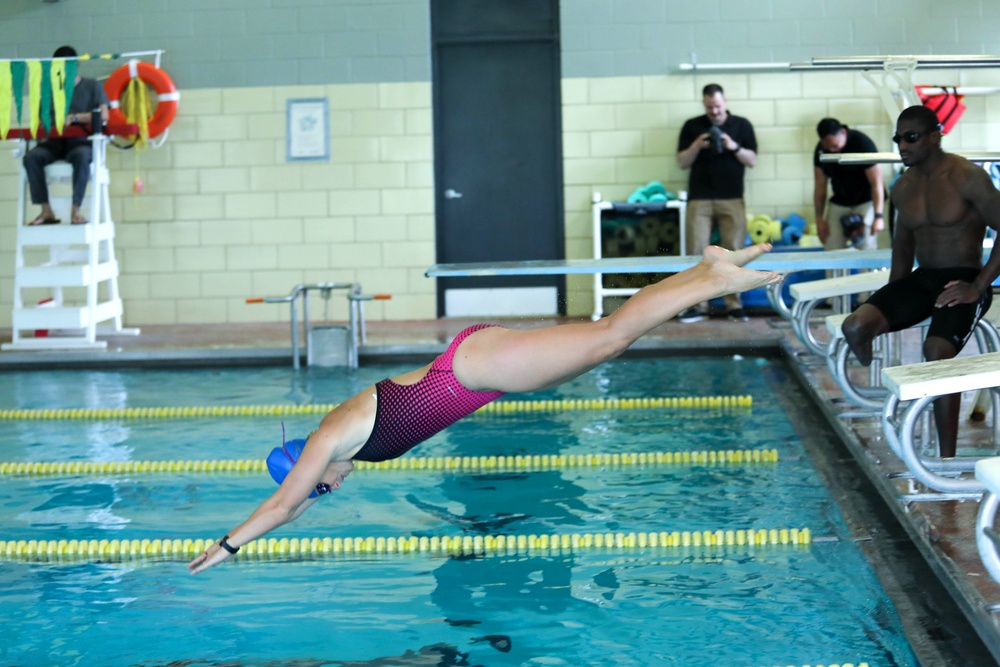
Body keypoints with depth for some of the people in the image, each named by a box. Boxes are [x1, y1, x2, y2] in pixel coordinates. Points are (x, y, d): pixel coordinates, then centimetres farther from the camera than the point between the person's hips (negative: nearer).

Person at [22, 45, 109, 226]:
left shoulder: (92, 86, 7)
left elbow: (103, 116, -6)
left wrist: (75, 118, -17)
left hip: (82, 142, -3)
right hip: (56, 143, 3)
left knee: (81, 156, -40)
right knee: (31, 157, -28)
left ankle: (75, 210, -36)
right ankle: (46, 211, -27)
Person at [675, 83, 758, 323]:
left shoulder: (742, 125, 8)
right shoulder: (692, 126, 8)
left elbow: (752, 161, 5)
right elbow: (682, 162, 6)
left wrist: (734, 147, -11)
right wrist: (697, 146, -11)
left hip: (732, 199, 0)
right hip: (699, 199, 0)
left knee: (733, 253, -2)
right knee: (696, 253, -5)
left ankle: (734, 304, 4)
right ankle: (697, 306, -1)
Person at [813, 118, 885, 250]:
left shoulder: (863, 143, -19)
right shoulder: (821, 150, -5)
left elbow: (876, 183, -19)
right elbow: (820, 186, 2)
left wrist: (878, 216, -23)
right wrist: (819, 218, 0)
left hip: (866, 201, -4)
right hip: (839, 203, 4)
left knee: (866, 248, -13)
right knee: (832, 250, -5)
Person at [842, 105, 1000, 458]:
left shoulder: (967, 178, -12)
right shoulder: (903, 188, 10)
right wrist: (893, 297, 13)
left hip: (963, 282, -6)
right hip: (922, 279, 6)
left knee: (937, 349, -33)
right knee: (855, 327, -17)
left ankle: (946, 460, -27)